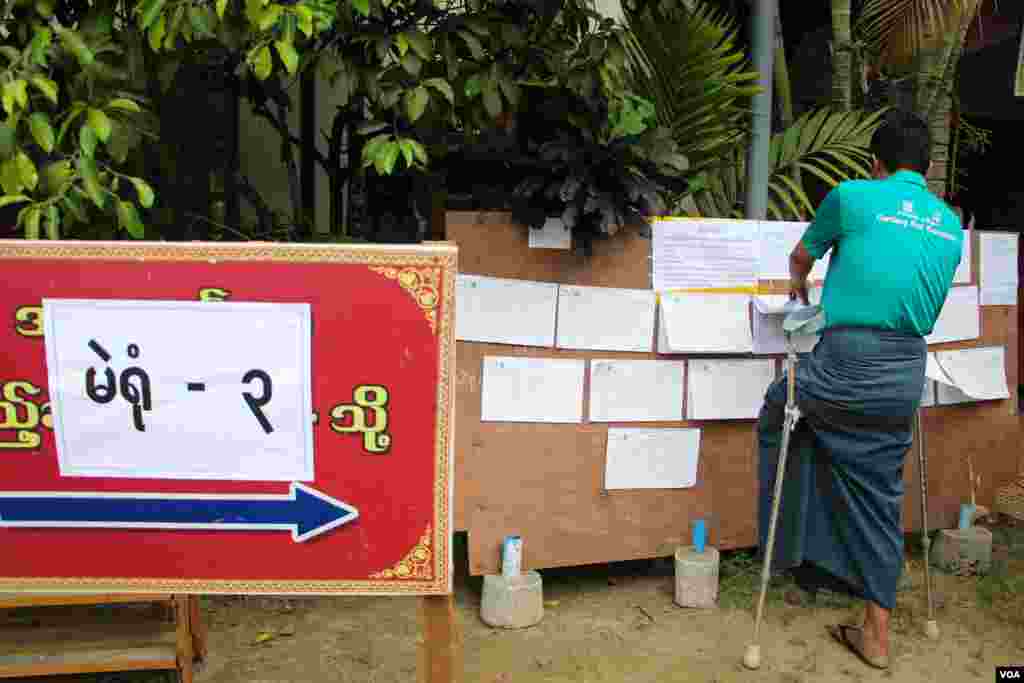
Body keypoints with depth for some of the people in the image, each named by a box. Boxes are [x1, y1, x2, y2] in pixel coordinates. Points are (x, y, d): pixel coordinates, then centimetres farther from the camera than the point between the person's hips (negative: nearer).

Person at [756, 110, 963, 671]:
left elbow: (801, 257, 17)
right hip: (906, 376, 5)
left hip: (845, 365, -5)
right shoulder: (951, 225, 14)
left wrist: (798, 287, 40)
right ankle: (876, 635, 25)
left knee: (777, 416, 24)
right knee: (879, 502, 14)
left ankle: (797, 551, 26)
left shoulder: (853, 196, 0)